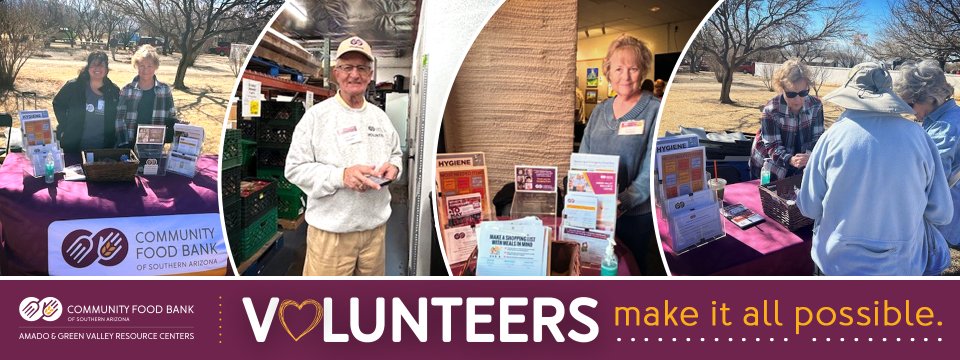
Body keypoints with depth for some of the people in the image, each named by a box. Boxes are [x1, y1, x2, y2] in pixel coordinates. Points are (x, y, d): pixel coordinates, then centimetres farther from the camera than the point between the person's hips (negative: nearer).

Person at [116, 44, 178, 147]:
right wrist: (124, 144, -12)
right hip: (131, 146, 0)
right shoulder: (127, 91, 1)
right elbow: (120, 120, -2)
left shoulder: (165, 91, 4)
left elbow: (171, 120, 8)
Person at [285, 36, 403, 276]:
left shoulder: (380, 117, 11)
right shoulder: (316, 115, -7)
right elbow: (295, 168, -11)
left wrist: (393, 166, -4)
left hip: (375, 226, 6)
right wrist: (341, 175, -24)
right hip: (331, 230, -5)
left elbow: (396, 153, 21)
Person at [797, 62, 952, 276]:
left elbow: (809, 207, -6)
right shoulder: (918, 136, -9)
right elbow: (942, 213, -3)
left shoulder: (834, 136, -13)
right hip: (902, 266, 1)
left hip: (838, 264, -1)